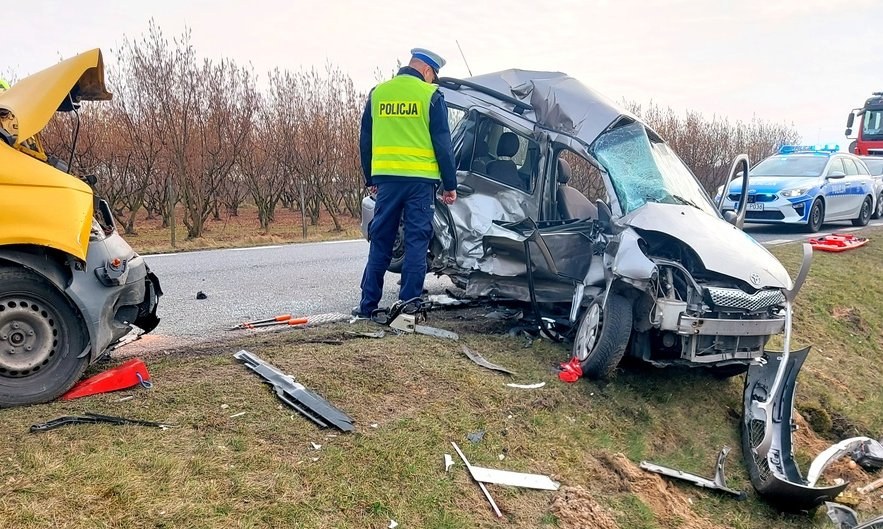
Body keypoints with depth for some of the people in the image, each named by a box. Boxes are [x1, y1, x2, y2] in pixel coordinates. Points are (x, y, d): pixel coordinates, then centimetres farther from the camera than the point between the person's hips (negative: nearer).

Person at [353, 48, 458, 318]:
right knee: (416, 242, 2)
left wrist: (370, 179, 22)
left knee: (380, 242, 10)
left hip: (386, 178, 4)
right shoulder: (430, 96, -2)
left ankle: (368, 304, 12)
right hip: (420, 179, -3)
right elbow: (443, 144, -4)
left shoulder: (377, 93, 10)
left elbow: (365, 141, 14)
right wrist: (450, 184, 1)